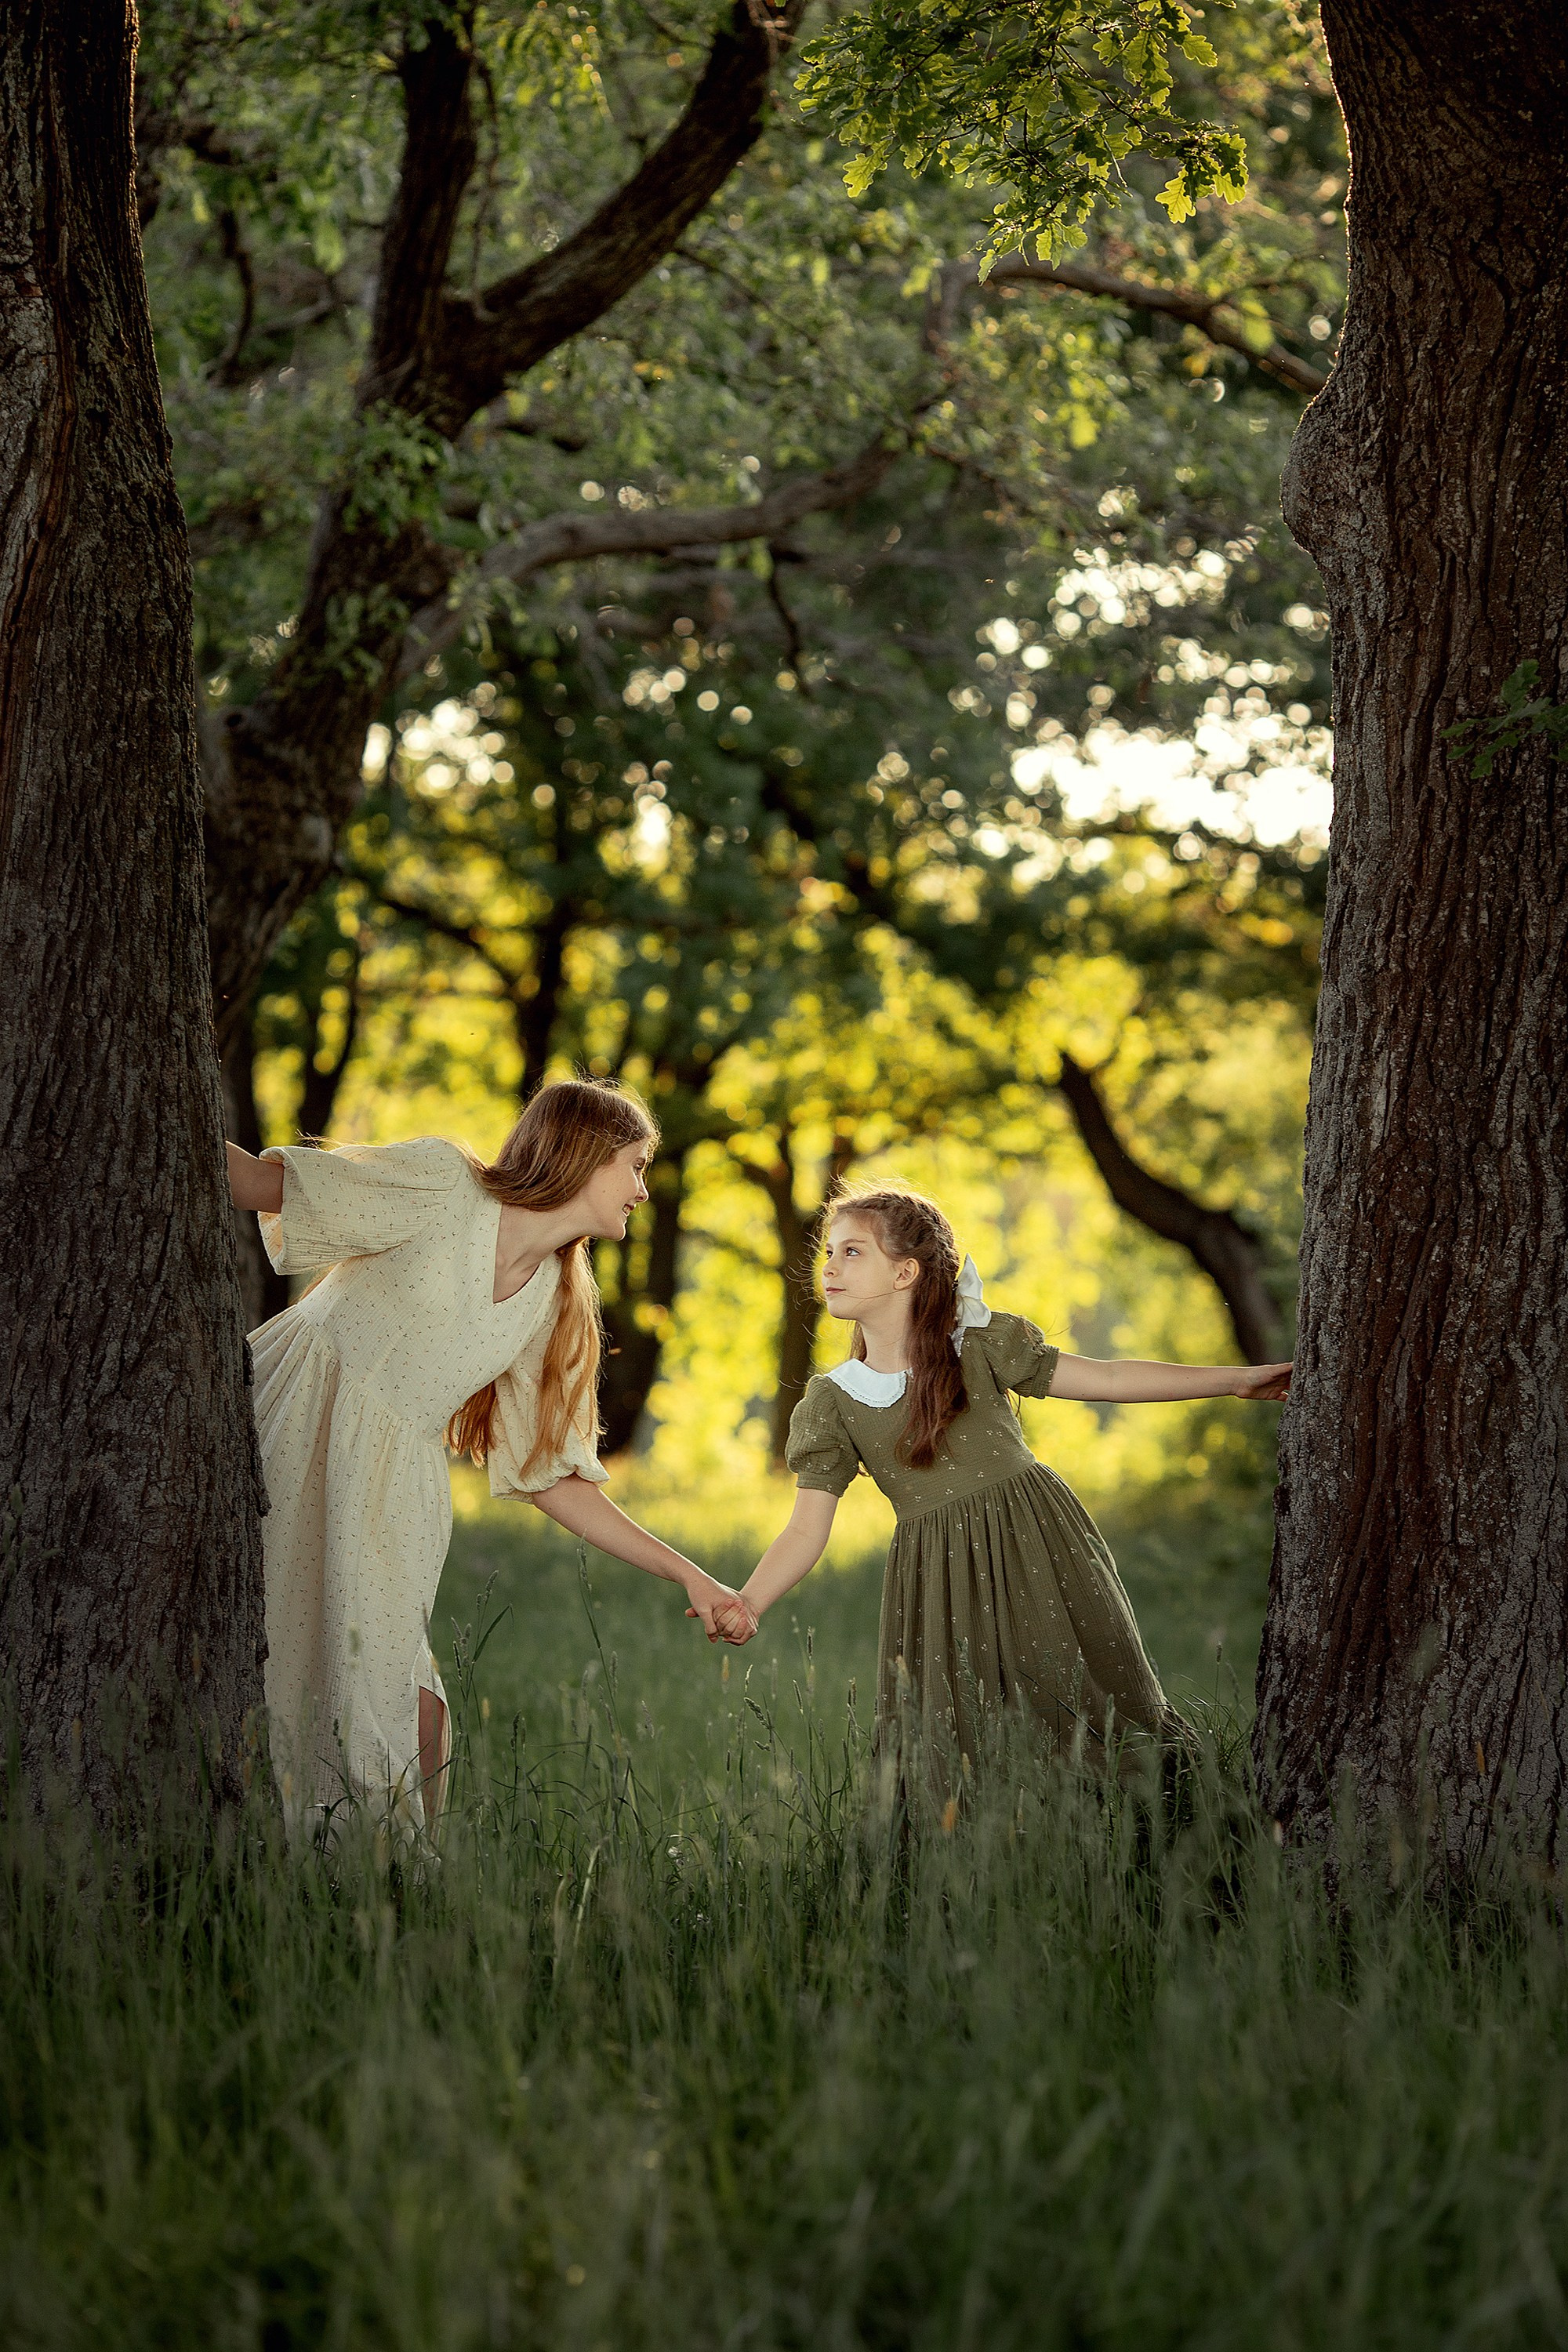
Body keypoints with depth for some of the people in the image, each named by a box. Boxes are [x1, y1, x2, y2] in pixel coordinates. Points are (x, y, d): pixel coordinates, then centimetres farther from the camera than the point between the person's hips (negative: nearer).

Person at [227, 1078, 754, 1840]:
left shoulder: (555, 1308, 14)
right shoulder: (442, 1185, -3)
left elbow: (551, 1477, 18)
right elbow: (258, 1183, -5)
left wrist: (690, 1576, 15)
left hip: (389, 1477, 5)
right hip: (299, 1418, -5)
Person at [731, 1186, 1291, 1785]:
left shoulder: (979, 1345, 1)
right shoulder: (829, 1404, 3)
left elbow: (1106, 1379, 6)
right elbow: (806, 1529, -1)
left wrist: (1238, 1378, 3)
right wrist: (744, 1606, -18)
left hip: (1037, 1552, -1)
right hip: (942, 1586, 1)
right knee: (944, 1751, -3)